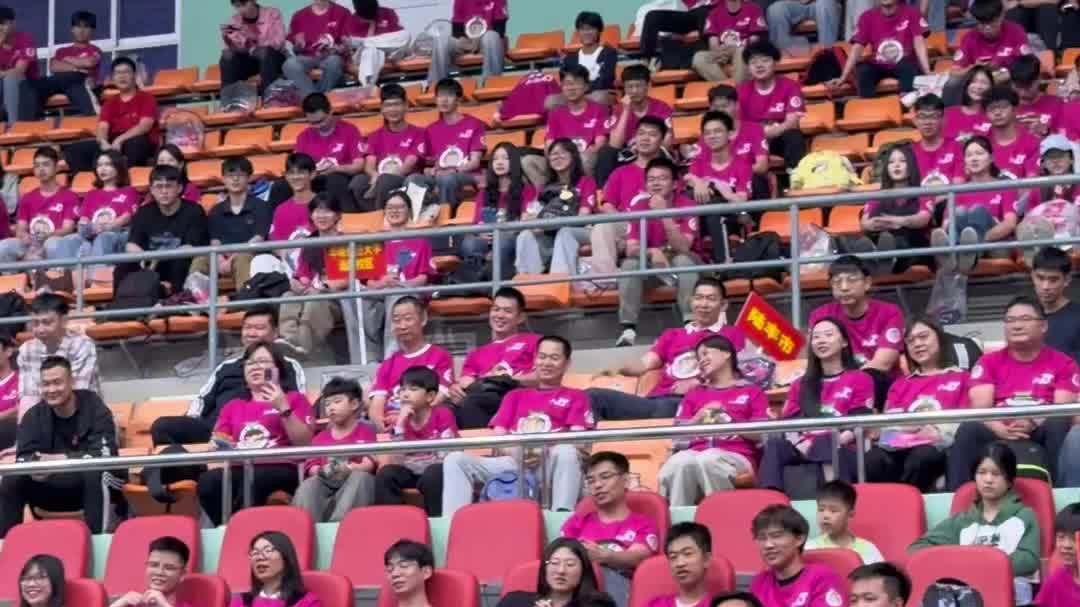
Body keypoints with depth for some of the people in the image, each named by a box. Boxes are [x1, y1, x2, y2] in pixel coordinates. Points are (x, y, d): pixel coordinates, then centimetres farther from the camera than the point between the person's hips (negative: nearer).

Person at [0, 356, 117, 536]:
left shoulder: (94, 408, -13)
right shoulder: (34, 415, -1)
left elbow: (104, 455, -24)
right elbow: (23, 458, -8)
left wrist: (61, 460, -32)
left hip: (93, 488, -4)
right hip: (53, 488, 4)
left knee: (95, 475, -37)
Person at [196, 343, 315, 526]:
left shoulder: (294, 399, 19)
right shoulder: (232, 406, 29)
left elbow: (305, 443, 6)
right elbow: (218, 443, 21)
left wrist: (283, 408, -3)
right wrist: (217, 447, -3)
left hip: (280, 470, -3)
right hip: (239, 470, 3)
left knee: (253, 480, -39)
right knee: (207, 481, -32)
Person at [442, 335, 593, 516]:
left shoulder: (576, 397, 22)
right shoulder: (515, 395, 31)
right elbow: (497, 438, 19)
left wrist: (545, 452, -14)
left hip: (550, 464, -3)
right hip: (511, 462, 3)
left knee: (566, 452, -39)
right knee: (455, 458, -22)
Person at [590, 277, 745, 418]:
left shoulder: (732, 335, 20)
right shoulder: (672, 335, 33)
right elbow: (645, 363, 18)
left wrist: (696, 383, -14)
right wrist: (620, 369, -5)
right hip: (654, 400, 5)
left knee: (666, 407, -43)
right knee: (595, 396, -22)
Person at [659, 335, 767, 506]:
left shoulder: (752, 392, 19)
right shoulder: (694, 394, 30)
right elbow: (677, 436, 19)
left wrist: (728, 423, -5)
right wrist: (698, 419, 2)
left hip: (735, 456, -3)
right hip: (695, 454, 3)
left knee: (708, 460, -40)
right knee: (679, 462, -36)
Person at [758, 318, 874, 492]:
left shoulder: (860, 379, 15)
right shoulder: (801, 385, 27)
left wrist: (825, 444, -16)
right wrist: (800, 443, -10)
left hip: (843, 452, -3)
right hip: (803, 450, 3)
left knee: (829, 448, -39)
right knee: (774, 444, -30)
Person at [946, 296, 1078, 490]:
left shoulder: (1063, 364, 12)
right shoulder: (989, 362, 15)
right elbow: (981, 407, 1)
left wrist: (1033, 424, -22)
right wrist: (1000, 429, -22)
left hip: (1041, 433, -1)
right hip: (999, 433, 1)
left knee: (1060, 425, -33)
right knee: (969, 429, -30)